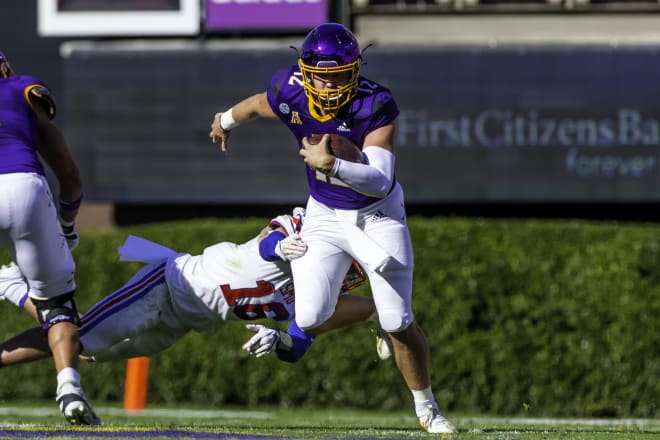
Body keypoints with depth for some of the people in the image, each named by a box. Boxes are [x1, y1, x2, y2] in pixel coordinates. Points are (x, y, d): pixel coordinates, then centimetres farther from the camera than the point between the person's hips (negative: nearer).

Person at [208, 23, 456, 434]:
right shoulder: (290, 93, -19)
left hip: (378, 214, -3)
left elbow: (381, 182, -36)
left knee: (399, 322, -5)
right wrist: (226, 121, 27)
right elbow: (255, 105, 7)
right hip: (325, 215, 3)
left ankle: (427, 407, 18)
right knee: (310, 318, -11)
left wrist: (332, 165, -53)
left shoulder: (375, 106, -28)